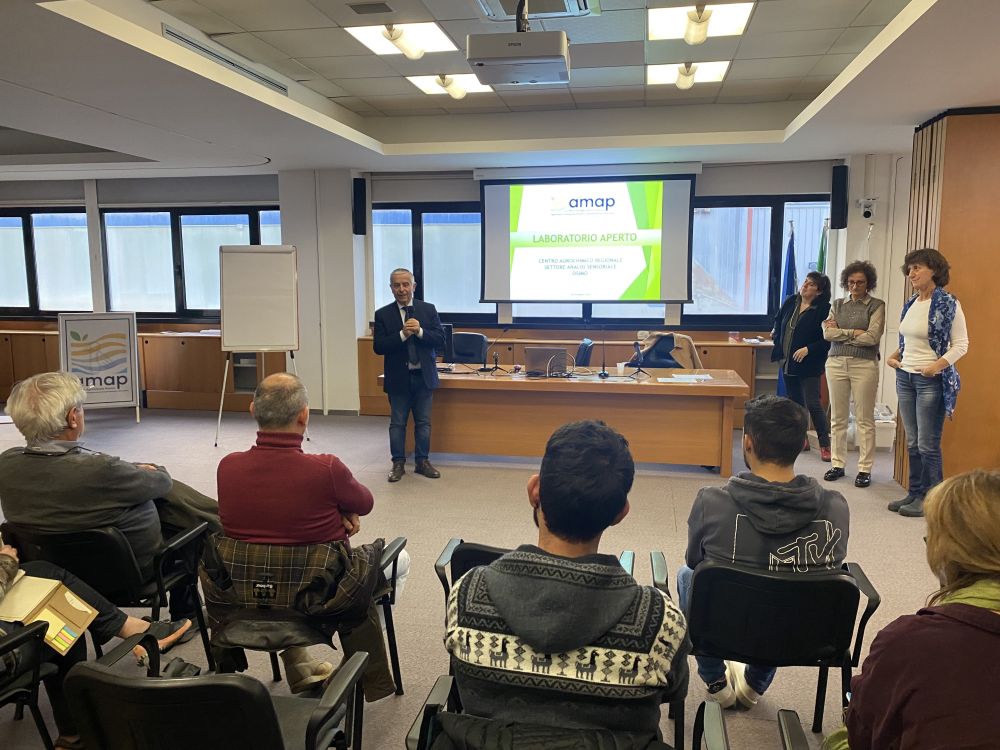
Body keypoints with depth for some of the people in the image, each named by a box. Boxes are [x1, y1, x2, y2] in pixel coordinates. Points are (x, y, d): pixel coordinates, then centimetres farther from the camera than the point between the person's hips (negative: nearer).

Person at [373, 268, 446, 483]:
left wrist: (419, 331, -19)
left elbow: (440, 340, -4)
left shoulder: (428, 310, 2)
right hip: (398, 378, -1)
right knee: (397, 423, 7)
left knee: (423, 423, 10)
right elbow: (378, 346, -10)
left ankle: (423, 461, 22)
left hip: (423, 376, 1)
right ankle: (398, 463, 18)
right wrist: (402, 334, -21)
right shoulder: (383, 314, -1)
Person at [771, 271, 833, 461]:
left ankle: (825, 444, 4)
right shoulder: (791, 301, 5)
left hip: (808, 365, -7)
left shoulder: (823, 309, -14)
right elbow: (778, 320, 23)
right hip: (788, 362, 7)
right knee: (794, 401, 14)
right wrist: (777, 338, 14)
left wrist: (808, 349, -21)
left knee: (812, 404, -8)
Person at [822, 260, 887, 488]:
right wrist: (854, 332, -9)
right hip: (836, 363, 4)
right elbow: (827, 333, -1)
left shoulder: (876, 306, 1)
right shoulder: (838, 304, 12)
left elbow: (872, 337, -12)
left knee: (864, 419, 1)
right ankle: (837, 464, 18)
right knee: (838, 418, 8)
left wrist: (840, 333, -5)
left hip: (864, 365, -3)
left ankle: (865, 469, 8)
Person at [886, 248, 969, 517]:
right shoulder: (911, 304, 11)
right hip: (905, 377, 7)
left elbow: (961, 344, -9)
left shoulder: (949, 305, -9)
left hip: (931, 381, -7)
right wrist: (895, 356, 5)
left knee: (928, 444, -2)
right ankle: (914, 493, 21)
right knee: (912, 443, 12)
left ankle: (929, 498, 8)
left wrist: (938, 365, -21)